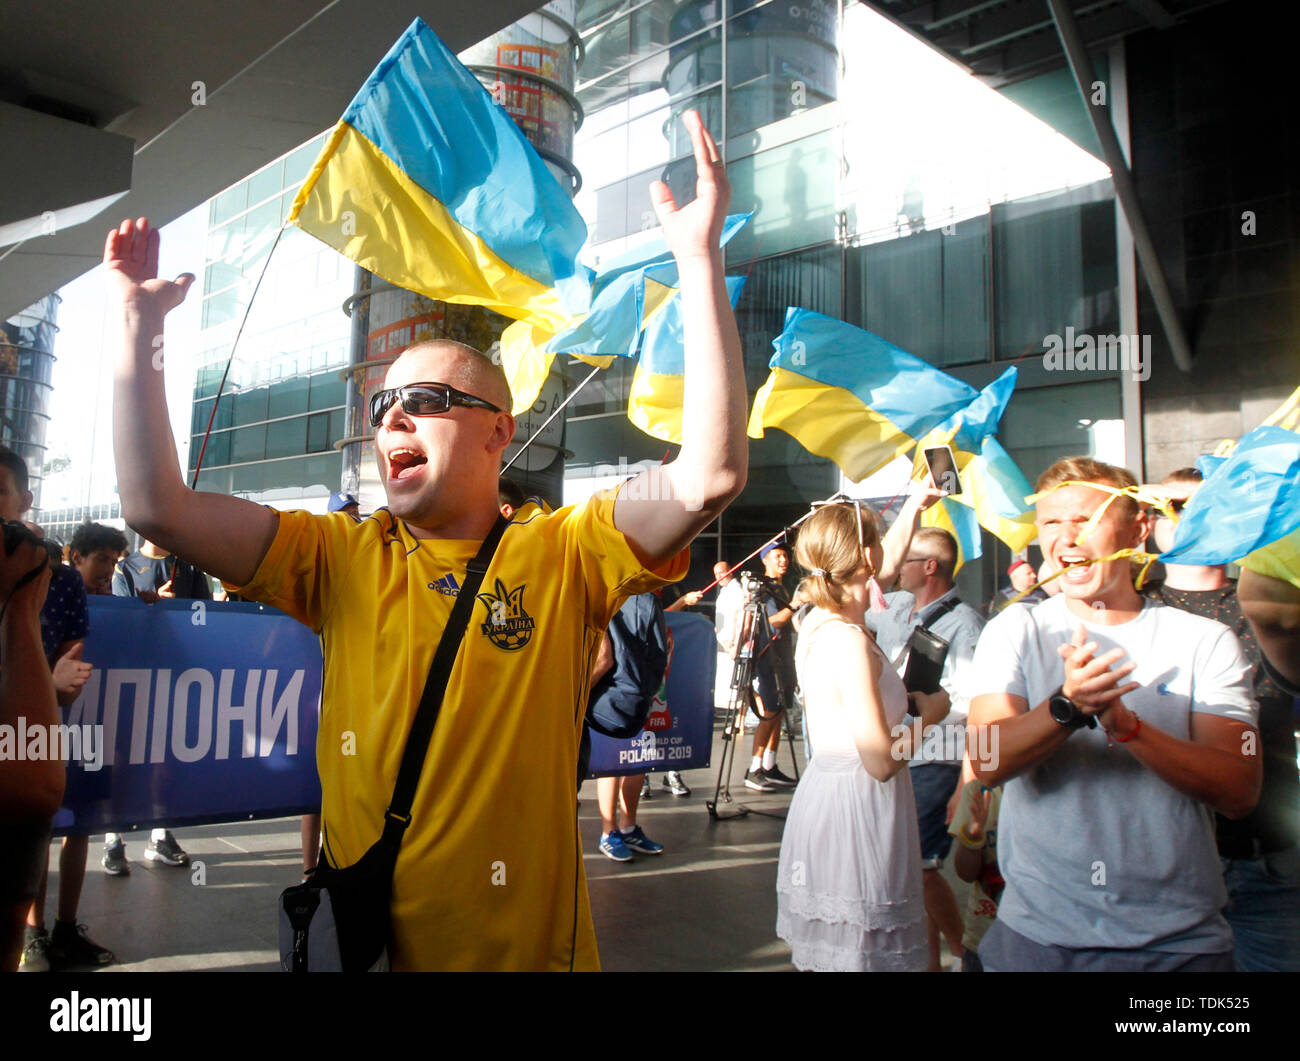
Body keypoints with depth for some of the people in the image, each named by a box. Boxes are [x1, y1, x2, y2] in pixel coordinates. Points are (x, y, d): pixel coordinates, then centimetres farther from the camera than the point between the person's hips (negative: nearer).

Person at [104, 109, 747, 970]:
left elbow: (712, 474, -25)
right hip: (361, 941, 3)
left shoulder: (564, 554, -11)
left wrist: (701, 259, -28)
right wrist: (140, 331, -11)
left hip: (528, 944, -2)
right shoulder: (342, 561, -2)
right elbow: (159, 506, -7)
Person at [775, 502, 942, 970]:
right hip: (856, 807, -10)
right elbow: (882, 761, -23)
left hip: (824, 787, 10)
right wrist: (930, 714, -7)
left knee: (827, 951, 20)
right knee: (857, 952, 3)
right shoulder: (849, 642, -23)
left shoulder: (818, 621, 4)